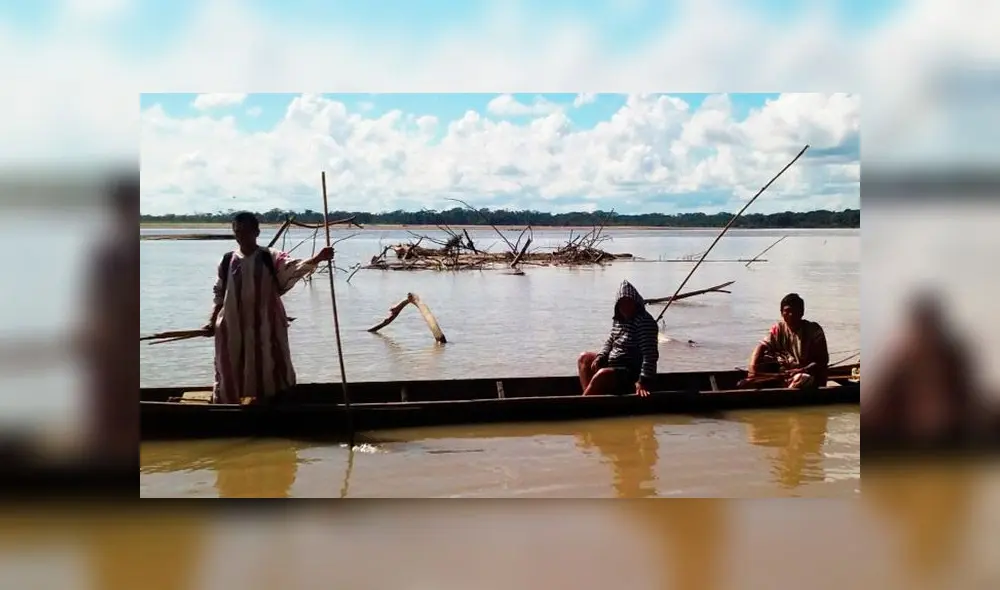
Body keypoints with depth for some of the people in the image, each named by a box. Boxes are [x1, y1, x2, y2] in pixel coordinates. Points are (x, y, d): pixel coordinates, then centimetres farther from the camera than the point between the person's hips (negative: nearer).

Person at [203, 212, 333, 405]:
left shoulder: (271, 258, -4)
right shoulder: (227, 261, 4)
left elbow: (293, 266, -21)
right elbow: (219, 294, 11)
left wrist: (317, 259, -39)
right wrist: (212, 320, 2)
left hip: (266, 326, -2)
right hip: (233, 327, 2)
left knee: (268, 367, 4)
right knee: (232, 370, 9)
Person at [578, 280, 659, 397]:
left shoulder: (645, 322, -20)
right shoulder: (619, 320, 8)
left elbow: (649, 353, -28)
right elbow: (610, 341, 19)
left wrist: (643, 381, -36)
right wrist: (600, 357, -2)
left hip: (632, 374, -10)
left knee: (603, 374, -33)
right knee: (584, 358, 13)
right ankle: (590, 397, -6)